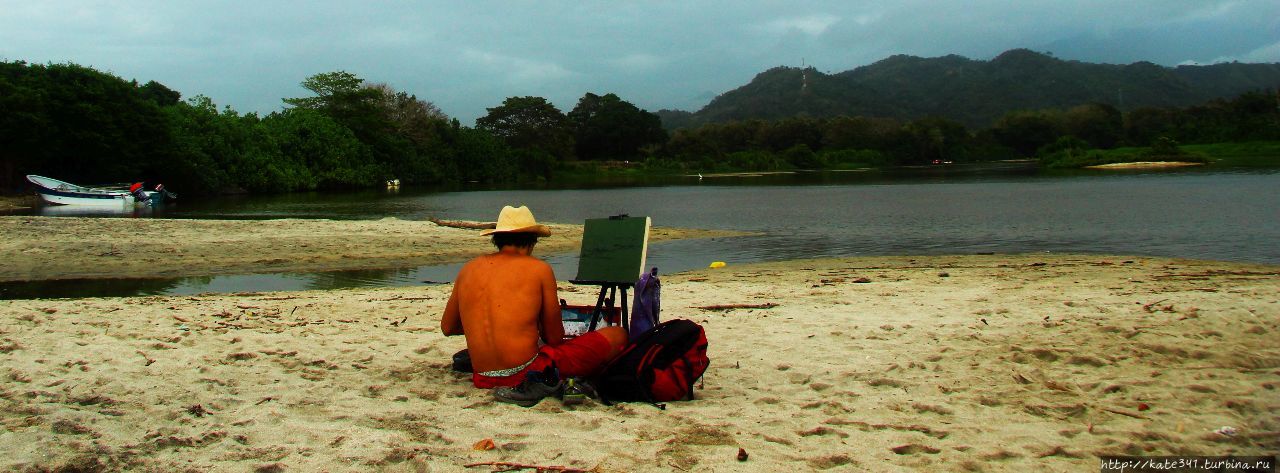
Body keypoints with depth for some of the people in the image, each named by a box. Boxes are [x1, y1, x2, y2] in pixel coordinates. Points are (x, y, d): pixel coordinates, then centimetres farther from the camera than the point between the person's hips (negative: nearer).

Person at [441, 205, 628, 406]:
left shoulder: (468, 268, 6)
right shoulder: (539, 269, -6)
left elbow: (447, 328, 17)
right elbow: (554, 337, 0)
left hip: (484, 379, 7)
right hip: (526, 373, -7)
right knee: (618, 336, 4)